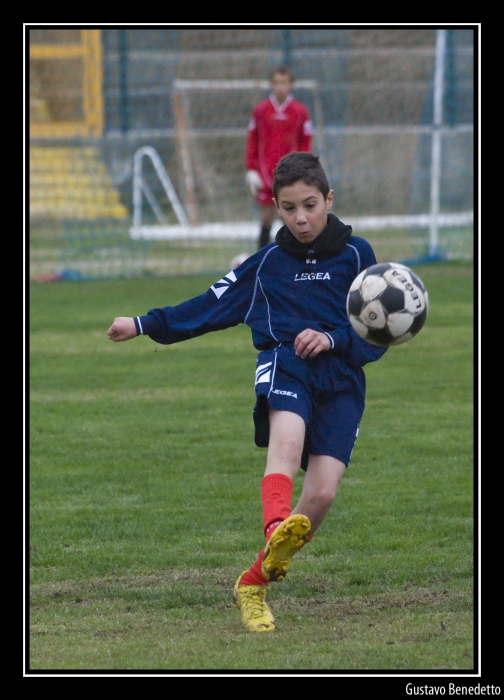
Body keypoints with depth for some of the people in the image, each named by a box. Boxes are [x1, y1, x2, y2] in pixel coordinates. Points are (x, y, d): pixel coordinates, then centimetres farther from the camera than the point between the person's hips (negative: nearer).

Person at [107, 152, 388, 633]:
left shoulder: (355, 255, 11)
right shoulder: (268, 263, 18)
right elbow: (213, 305, 22)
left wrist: (332, 339, -11)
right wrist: (145, 325, 19)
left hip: (340, 381, 0)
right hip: (286, 367, 0)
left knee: (322, 493, -17)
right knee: (288, 437, -36)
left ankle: (254, 583, -1)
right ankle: (277, 531, -64)